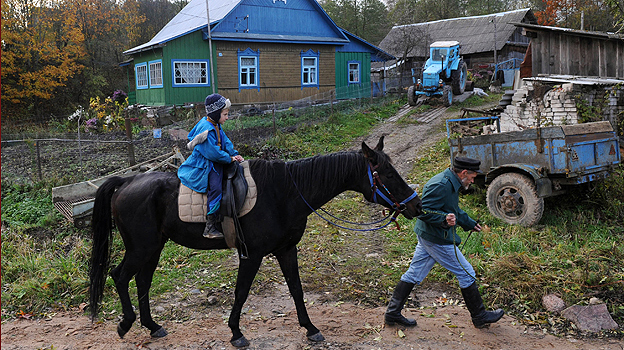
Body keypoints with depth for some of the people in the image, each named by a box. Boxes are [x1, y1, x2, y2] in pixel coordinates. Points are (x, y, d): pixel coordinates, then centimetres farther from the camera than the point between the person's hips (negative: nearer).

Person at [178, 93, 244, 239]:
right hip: (203, 166, -11)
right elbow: (212, 152, -23)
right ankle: (210, 228, -22)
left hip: (214, 163, 11)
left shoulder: (216, 126, 11)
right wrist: (229, 158, -13)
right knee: (215, 188, -24)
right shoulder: (206, 129, -21)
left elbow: (225, 142, 17)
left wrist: (235, 154, 3)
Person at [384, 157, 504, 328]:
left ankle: (393, 313, 18)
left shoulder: (451, 183, 11)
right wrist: (445, 219, -37)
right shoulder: (440, 185, -23)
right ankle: (480, 317, 19)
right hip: (438, 240, -10)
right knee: (466, 274, 4)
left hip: (427, 236, 10)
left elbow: (454, 210, 26)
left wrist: (470, 223, 34)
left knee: (414, 274, 12)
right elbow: (424, 212, -25)